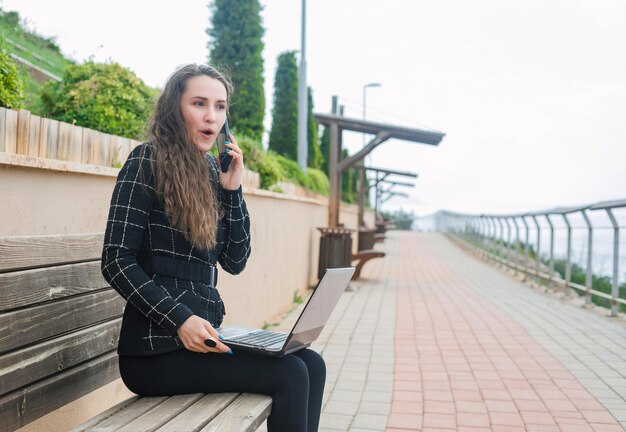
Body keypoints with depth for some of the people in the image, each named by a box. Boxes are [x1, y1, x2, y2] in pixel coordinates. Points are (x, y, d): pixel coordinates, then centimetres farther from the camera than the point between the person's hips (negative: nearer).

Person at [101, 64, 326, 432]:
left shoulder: (210, 170, 12)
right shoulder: (149, 161, -8)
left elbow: (235, 262, 10)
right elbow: (116, 261, -13)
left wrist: (232, 189, 0)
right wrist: (180, 320, -22)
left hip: (204, 333, 7)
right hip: (157, 348, -7)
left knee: (312, 365, -4)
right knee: (288, 374, -17)